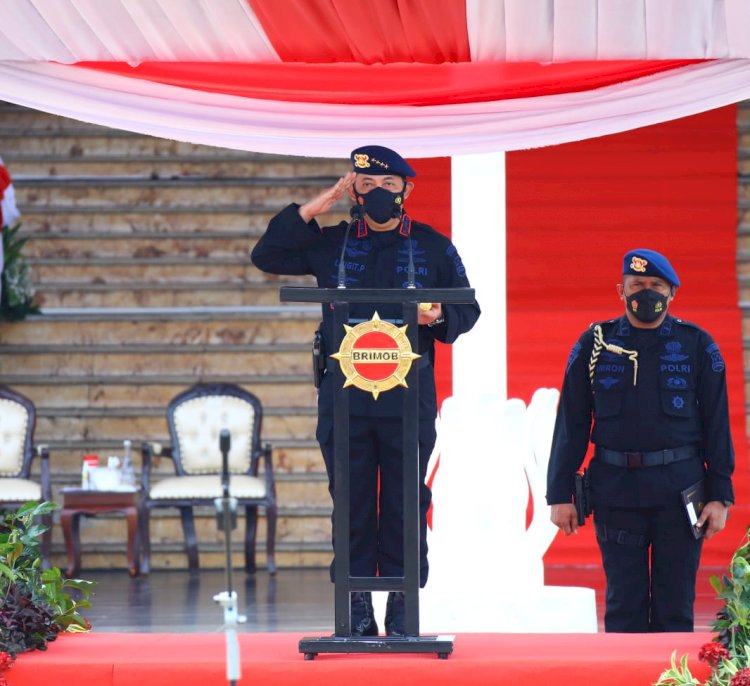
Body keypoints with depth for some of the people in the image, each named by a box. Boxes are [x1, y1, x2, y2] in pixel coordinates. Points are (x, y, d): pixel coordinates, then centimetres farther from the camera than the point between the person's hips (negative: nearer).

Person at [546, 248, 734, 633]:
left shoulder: (696, 346, 5)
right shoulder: (595, 345, 6)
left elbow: (717, 424, 4)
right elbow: (571, 424, 7)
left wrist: (719, 496, -2)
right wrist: (560, 495, 1)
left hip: (679, 491, 0)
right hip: (616, 492, 1)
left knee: (676, 605, 3)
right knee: (623, 605, 4)